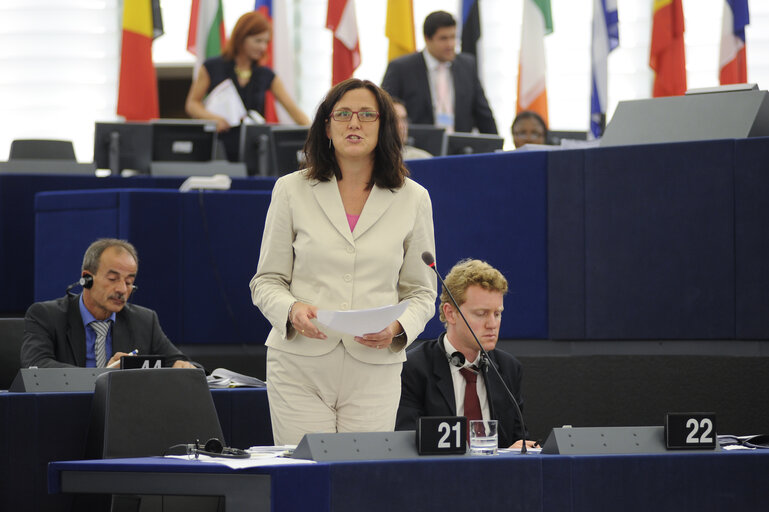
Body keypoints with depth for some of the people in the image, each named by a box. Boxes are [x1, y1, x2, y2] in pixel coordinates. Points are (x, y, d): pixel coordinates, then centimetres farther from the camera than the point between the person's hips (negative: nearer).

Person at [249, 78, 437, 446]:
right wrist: (292, 310, -14)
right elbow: (266, 281, 7)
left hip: (374, 370, 1)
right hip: (300, 365, -1)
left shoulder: (413, 200, 8)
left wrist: (397, 328, -11)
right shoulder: (291, 191, 6)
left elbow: (421, 292, 10)